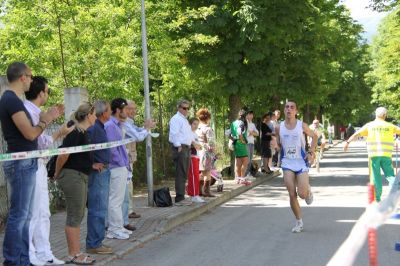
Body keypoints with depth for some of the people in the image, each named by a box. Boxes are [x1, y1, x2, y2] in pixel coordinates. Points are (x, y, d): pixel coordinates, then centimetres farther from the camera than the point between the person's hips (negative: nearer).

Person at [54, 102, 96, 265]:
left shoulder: (84, 132, 14)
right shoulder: (76, 132, -16)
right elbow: (63, 154, -20)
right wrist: (57, 173, -8)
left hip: (81, 177, 10)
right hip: (72, 176, -10)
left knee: (78, 216, 12)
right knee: (74, 216, -5)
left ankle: (77, 252, 18)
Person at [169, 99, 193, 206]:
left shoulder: (185, 120, 23)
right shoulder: (176, 119, -9)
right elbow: (174, 134, -17)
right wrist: (179, 147, -19)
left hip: (187, 148, 10)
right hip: (180, 148, -10)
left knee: (184, 174, 12)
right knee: (180, 174, -11)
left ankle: (182, 197, 18)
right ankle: (179, 199, -11)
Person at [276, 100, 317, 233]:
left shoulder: (302, 126, -6)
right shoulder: (279, 127, 0)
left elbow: (314, 136, 9)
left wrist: (311, 152, -1)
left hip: (301, 163, -2)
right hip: (287, 164, 2)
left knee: (302, 194, -10)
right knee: (292, 195, -3)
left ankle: (308, 191, 29)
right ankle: (299, 222, 14)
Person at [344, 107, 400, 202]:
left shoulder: (370, 125, 4)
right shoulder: (389, 126, 7)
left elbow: (356, 134, -4)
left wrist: (347, 142, -8)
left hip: (374, 154, 0)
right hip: (386, 154, 0)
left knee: (376, 175, 7)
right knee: (389, 174, 9)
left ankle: (377, 197, 9)